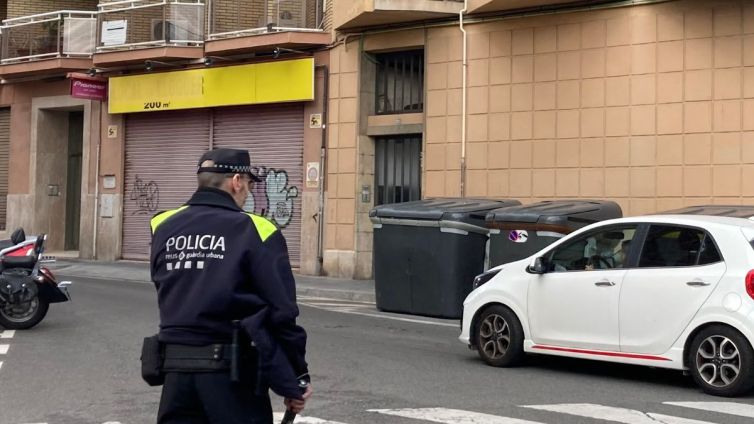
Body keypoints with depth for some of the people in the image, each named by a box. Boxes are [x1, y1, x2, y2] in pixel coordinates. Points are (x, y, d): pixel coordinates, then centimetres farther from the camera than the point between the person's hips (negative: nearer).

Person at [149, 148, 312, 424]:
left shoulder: (163, 228, 6)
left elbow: (167, 298, 12)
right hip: (232, 374, -4)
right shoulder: (254, 231, -9)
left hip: (176, 370, 4)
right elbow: (282, 311, -10)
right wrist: (297, 380, -1)